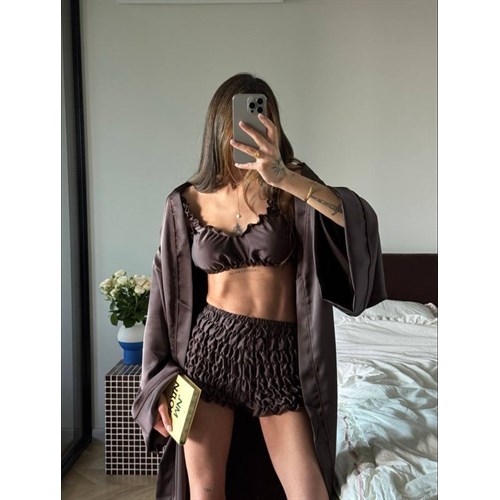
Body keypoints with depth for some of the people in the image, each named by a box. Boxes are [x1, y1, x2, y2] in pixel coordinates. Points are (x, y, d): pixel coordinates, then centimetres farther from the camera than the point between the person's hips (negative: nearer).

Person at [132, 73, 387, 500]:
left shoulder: (289, 185, -2)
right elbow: (169, 292, 5)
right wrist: (162, 380, 2)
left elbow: (361, 220, -20)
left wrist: (286, 178, -34)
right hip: (210, 346, 1)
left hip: (279, 352, 0)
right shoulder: (187, 201, 1)